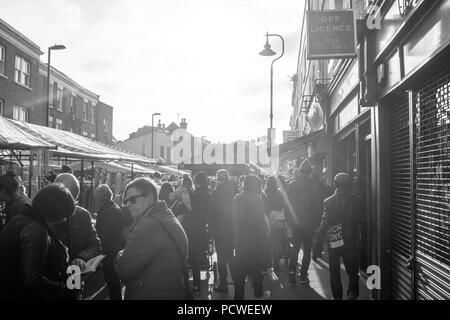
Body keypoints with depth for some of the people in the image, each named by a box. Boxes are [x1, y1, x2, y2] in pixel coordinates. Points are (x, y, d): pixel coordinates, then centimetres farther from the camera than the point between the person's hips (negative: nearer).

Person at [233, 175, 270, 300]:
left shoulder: (236, 198, -1)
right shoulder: (256, 199, -18)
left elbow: (234, 219, 6)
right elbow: (260, 222, -18)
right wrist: (265, 236, -7)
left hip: (239, 242, 4)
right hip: (254, 242, -4)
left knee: (239, 272, 13)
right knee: (256, 271, 15)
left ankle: (238, 296, 21)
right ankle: (258, 294, 31)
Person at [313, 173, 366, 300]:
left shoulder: (329, 202, -8)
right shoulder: (356, 201, -3)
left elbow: (324, 224, -10)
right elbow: (363, 222, 2)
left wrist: (317, 247, -7)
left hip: (334, 243, -1)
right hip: (352, 243, 1)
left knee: (334, 272, 14)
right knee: (353, 271, 15)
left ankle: (337, 296, 14)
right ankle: (352, 292, -4)